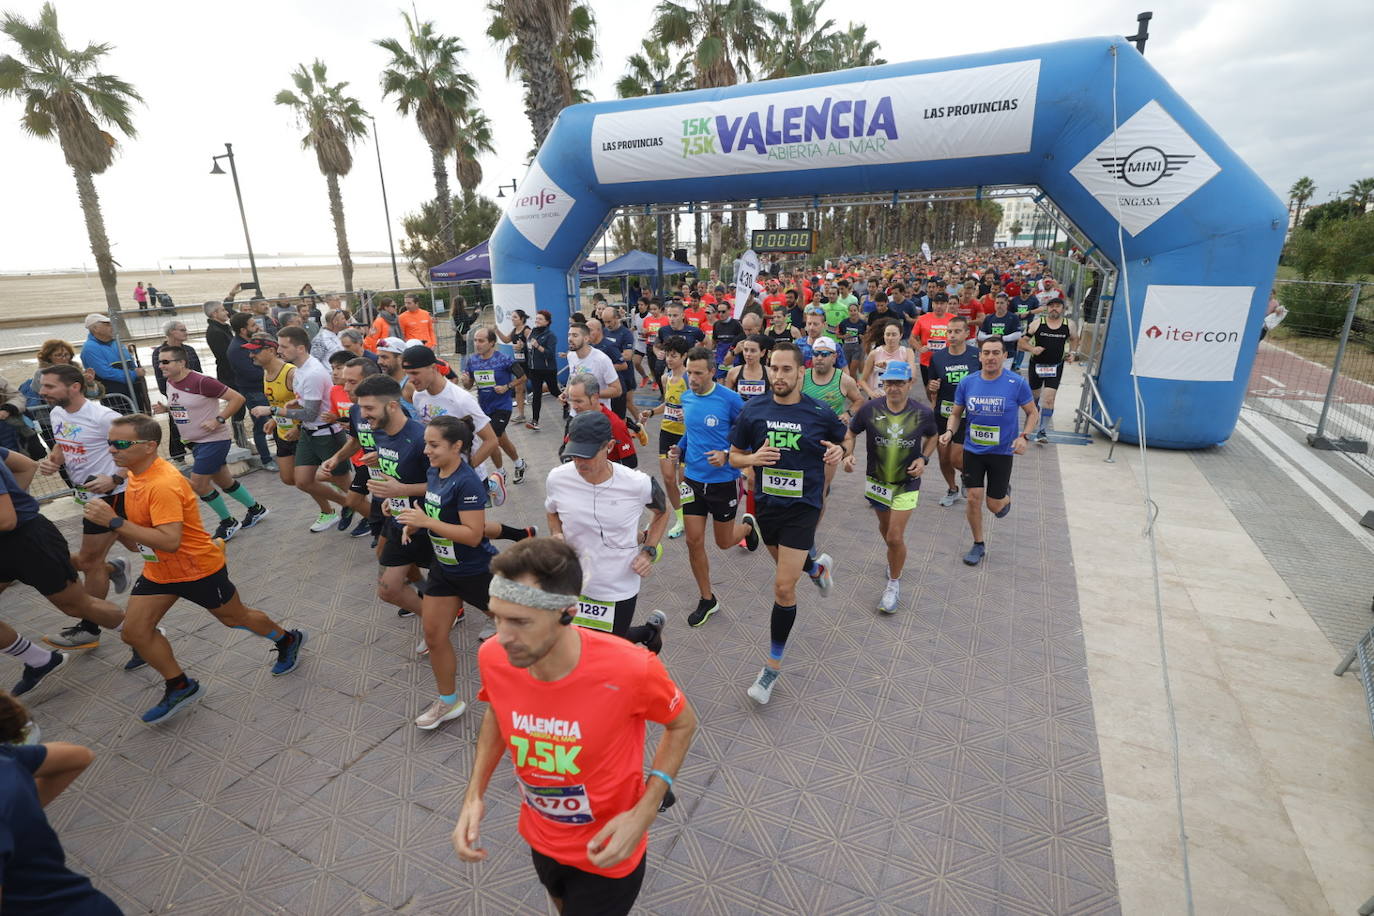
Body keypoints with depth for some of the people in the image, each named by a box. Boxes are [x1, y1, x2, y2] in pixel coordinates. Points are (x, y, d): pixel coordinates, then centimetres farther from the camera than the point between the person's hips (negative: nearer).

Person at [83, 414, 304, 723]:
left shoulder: (163, 484, -29)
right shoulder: (136, 474, 0)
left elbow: (170, 541, -36)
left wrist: (115, 521, -35)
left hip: (199, 569, -8)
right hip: (158, 570, 8)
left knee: (235, 617, 11)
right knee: (134, 631, 2)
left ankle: (287, 640, 37)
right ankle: (180, 687, 20)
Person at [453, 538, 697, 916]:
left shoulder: (630, 669, -36)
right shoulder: (493, 658, -24)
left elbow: (683, 724, -14)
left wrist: (644, 813, -22)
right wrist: (474, 793, -12)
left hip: (606, 852, -4)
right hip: (541, 838, 4)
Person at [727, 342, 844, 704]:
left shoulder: (820, 413, -10)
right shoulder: (753, 411, -6)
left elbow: (841, 439, 10)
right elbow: (734, 456, 3)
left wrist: (838, 450, -14)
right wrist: (753, 458, -19)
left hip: (802, 507, -4)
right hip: (766, 504, 4)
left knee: (784, 587, -6)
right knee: (787, 566, 26)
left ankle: (773, 665, 12)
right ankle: (819, 567, 64)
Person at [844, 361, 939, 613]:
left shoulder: (923, 413, -14)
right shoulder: (869, 409, -15)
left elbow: (932, 437, 6)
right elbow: (851, 432, 0)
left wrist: (924, 459, -11)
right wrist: (848, 454, -18)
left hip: (907, 482, -2)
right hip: (876, 479, 2)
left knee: (895, 537, -6)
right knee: (885, 526, 23)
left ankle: (894, 584, 19)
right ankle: (895, 559, 56)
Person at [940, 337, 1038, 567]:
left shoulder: (1017, 383, -12)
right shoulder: (967, 383, -6)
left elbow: (1032, 412, 1)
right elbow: (956, 413, 6)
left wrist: (1024, 436, -15)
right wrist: (949, 431, -14)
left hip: (1002, 452, -1)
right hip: (973, 450, 2)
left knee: (994, 505, 5)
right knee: (974, 498, -1)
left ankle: (1006, 494, 44)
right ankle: (978, 545, 20)